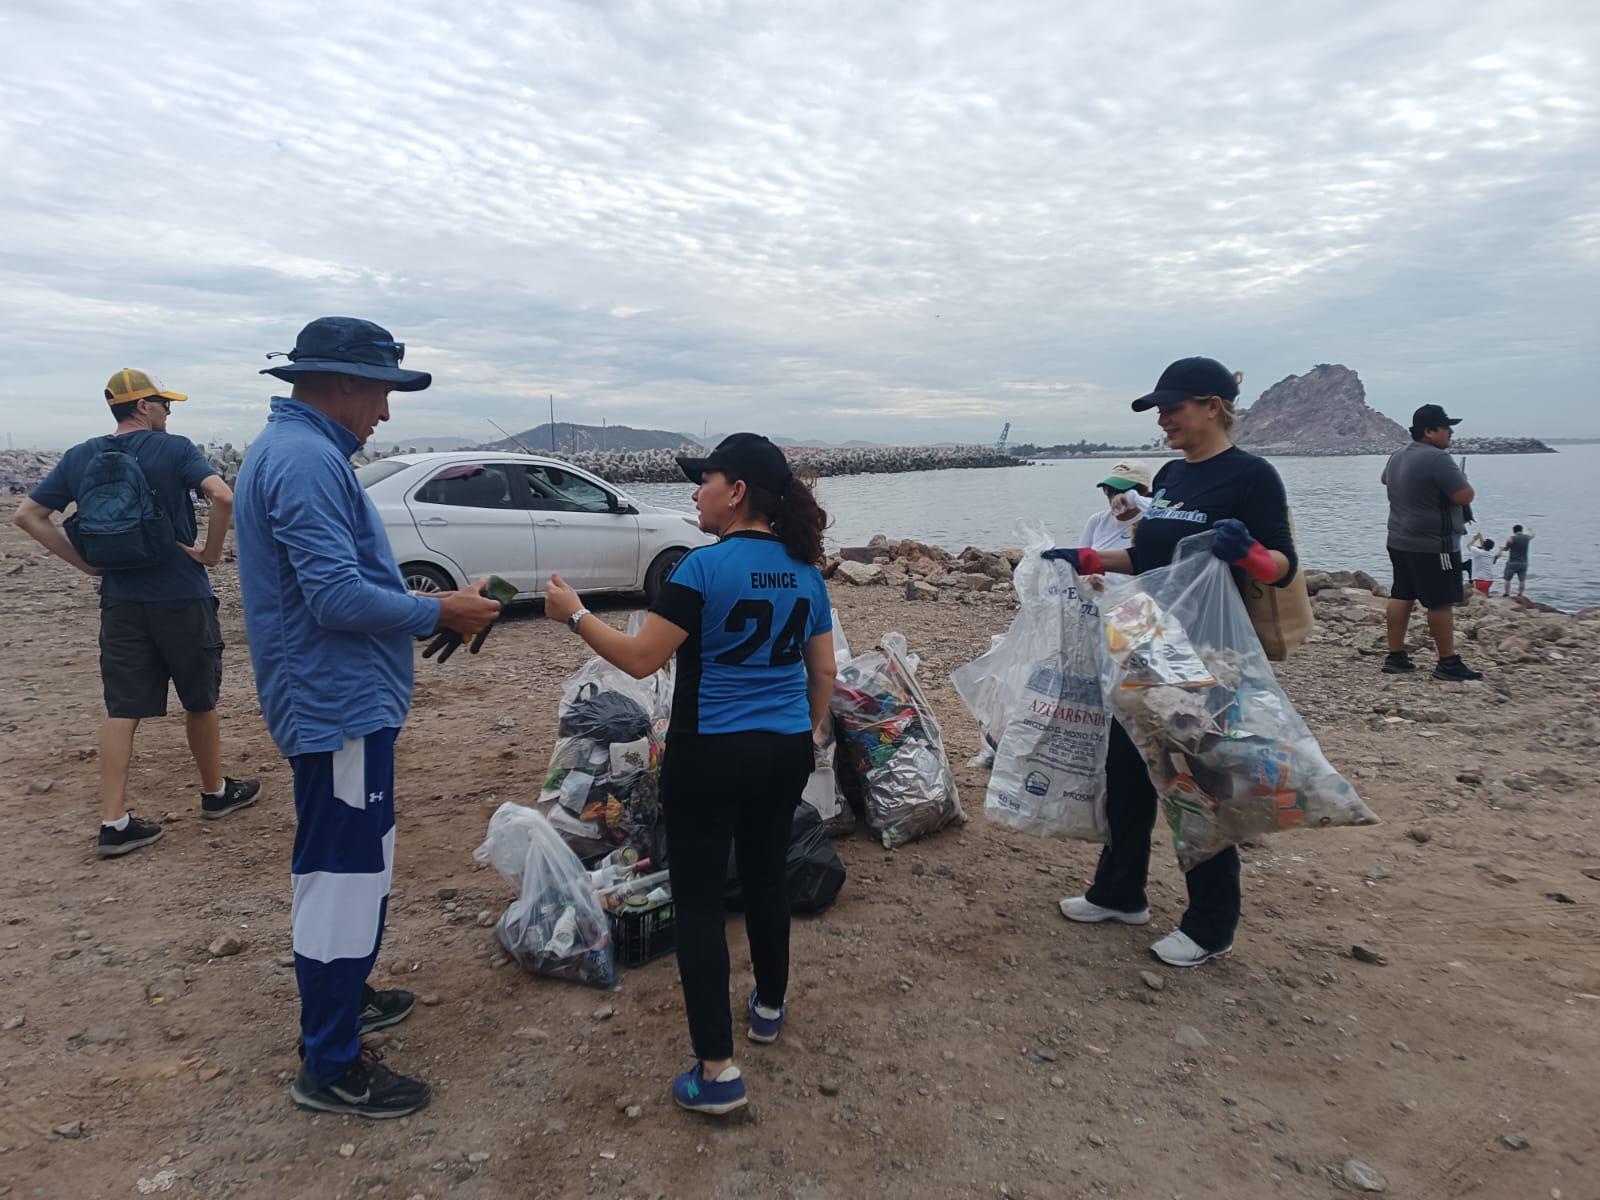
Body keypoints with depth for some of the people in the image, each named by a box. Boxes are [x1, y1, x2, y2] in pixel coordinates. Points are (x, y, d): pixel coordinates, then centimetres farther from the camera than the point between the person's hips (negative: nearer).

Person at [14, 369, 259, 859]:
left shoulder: (79, 458, 7)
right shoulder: (173, 449, -8)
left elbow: (27, 515, 8)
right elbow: (222, 497, -24)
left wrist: (85, 562, 8)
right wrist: (211, 552, -12)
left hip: (119, 600, 4)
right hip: (181, 596, -4)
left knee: (122, 709, 6)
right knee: (200, 700, 12)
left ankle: (113, 822, 4)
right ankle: (216, 792, 27)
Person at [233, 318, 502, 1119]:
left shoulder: (296, 450, 14)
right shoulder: (307, 460, -20)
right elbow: (340, 598, -26)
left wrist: (429, 608, 12)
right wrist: (440, 614, -14)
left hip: (339, 700, 11)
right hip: (339, 704, -11)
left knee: (354, 865, 23)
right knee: (343, 874, -1)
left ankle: (341, 999, 40)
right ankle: (331, 1067, 12)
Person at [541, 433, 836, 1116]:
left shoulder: (706, 567, -16)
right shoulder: (805, 570, 4)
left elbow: (640, 659, -16)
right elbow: (823, 670, 11)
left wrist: (574, 614, -4)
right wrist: (812, 730, 26)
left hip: (710, 755, -6)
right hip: (785, 753, 7)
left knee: (698, 900, 3)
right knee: (766, 879, 22)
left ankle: (717, 1070, 4)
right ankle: (770, 1008, 40)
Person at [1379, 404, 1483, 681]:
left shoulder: (1398, 457, 11)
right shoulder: (1437, 459, -19)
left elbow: (1385, 478, 32)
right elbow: (1465, 496, -20)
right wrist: (1461, 479, -1)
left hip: (1400, 541, 9)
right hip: (1433, 546, -9)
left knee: (1401, 596, 10)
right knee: (1441, 603, -2)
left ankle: (1395, 657, 13)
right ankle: (1448, 663, 4)